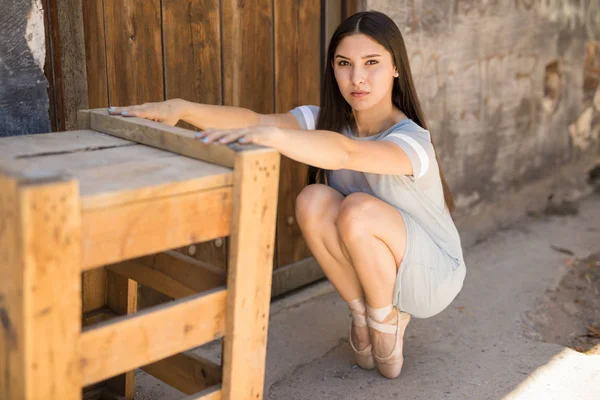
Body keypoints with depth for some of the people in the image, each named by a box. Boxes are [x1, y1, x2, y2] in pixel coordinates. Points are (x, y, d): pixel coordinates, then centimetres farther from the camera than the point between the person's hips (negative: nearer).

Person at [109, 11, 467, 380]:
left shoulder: (411, 140, -27)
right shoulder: (325, 121, -9)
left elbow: (345, 153, -50)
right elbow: (256, 119, -27)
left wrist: (272, 135, -64)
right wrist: (181, 108, -42)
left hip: (433, 274, -5)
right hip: (372, 271, 5)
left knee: (357, 210, -34)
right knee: (313, 201, -25)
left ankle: (387, 322, -7)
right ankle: (363, 314, -3)